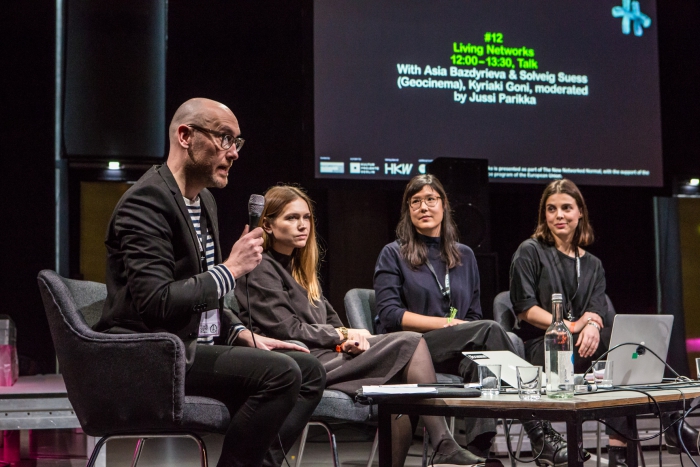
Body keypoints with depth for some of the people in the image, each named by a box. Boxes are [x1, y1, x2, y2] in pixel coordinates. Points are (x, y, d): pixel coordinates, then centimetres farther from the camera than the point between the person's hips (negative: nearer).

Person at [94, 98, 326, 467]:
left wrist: (244, 336, 7)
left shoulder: (204, 200, 16)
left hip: (194, 347, 10)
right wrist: (231, 269, -17)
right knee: (281, 372, -24)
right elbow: (155, 301, -26)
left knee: (309, 371, 5)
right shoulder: (147, 200, -15)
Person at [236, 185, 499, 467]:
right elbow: (287, 330, -13)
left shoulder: (298, 268, 26)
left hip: (324, 353, 8)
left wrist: (349, 338, -3)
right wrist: (343, 335, -6)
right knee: (410, 344, -18)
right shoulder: (261, 270, -3)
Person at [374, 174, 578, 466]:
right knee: (490, 330, -30)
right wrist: (449, 323, -11)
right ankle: (540, 436, -37)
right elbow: (390, 315, -5)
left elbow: (474, 315, 19)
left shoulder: (464, 256, 21)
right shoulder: (393, 255, 7)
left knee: (475, 363, -35)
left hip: (456, 352, 4)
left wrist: (459, 327, -7)